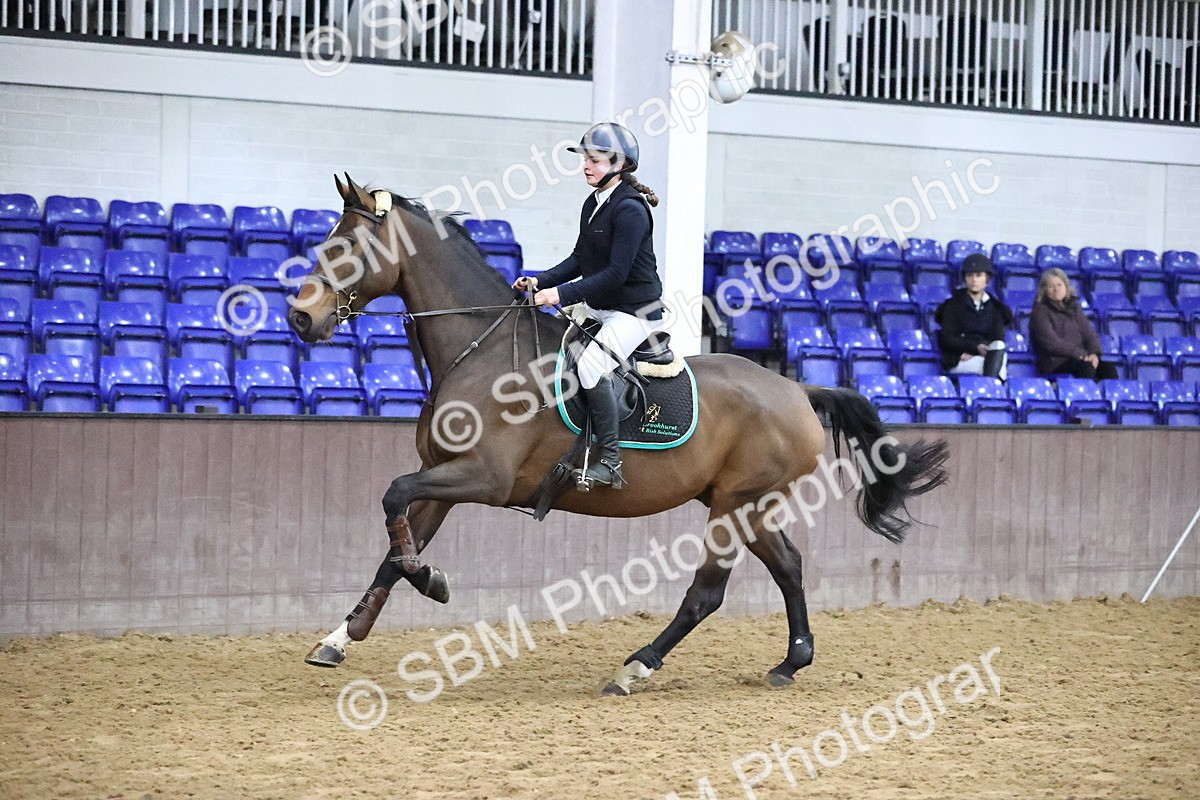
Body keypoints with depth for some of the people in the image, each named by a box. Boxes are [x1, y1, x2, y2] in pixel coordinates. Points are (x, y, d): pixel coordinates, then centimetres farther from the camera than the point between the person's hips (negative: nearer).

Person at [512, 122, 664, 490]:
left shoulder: (630, 210, -19)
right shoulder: (594, 204, 8)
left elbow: (616, 272, -25)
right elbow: (579, 259, 13)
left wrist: (563, 294, -28)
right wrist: (541, 282, -2)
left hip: (635, 311, -10)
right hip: (597, 307, 10)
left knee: (591, 364, -29)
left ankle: (609, 461, -22)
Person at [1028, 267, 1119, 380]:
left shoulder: (1073, 307, 20)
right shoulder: (1040, 311, 1)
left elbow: (1089, 333, 13)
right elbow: (1050, 342, -12)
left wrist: (1093, 353, -9)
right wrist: (1081, 354, -17)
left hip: (1081, 358, 6)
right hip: (1055, 361, -6)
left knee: (1109, 368, -21)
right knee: (1086, 367, -34)